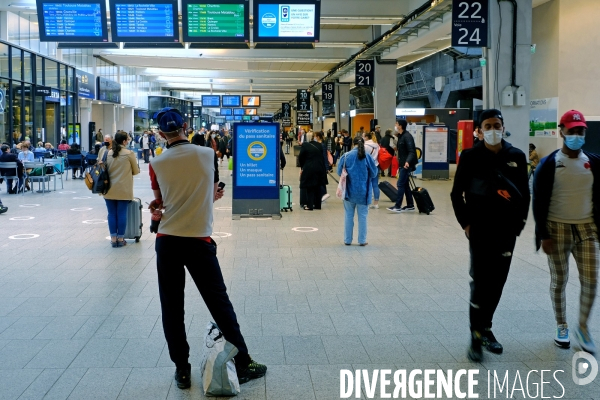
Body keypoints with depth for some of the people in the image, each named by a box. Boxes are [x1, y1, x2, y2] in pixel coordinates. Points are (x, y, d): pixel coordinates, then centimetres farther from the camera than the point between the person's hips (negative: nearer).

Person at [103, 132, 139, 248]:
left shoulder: (108, 153, 3)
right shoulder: (129, 154, -7)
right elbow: (136, 171, 2)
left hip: (110, 189, 3)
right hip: (123, 189, -3)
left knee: (112, 213, 6)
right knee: (122, 213, 3)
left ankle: (113, 239, 10)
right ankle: (120, 239, 8)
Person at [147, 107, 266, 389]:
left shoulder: (156, 165, -2)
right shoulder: (207, 154, -1)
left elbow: (161, 202, 9)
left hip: (167, 241, 1)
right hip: (199, 240, 0)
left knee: (171, 308, 10)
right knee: (219, 303, 8)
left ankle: (182, 369, 16)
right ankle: (243, 363, 16)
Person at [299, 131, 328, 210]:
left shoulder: (305, 145, -9)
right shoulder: (319, 145, 3)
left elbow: (301, 157, -3)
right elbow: (322, 157, 9)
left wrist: (302, 167, 12)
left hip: (309, 169, -4)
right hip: (319, 168, 4)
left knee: (310, 188, 4)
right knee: (317, 187, 13)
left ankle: (310, 206, 4)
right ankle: (317, 205, 19)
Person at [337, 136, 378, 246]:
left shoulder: (346, 156, -8)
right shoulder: (367, 157, -9)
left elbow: (339, 172, -2)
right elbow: (374, 173, -2)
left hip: (350, 191, 1)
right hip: (363, 191, -1)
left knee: (349, 215, 12)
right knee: (362, 216, 9)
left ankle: (347, 240, 16)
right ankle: (362, 240, 12)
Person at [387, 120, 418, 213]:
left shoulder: (407, 136, -16)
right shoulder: (401, 136, 13)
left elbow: (412, 151, -22)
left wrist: (408, 162, -35)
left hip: (407, 164, -10)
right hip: (403, 164, 10)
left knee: (400, 184, -9)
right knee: (405, 184, 13)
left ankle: (398, 206, -7)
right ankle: (410, 205, 20)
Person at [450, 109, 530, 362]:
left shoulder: (517, 157, 3)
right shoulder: (470, 157, -5)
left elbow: (524, 193, 10)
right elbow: (457, 193, 0)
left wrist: (520, 222, 3)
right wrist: (465, 223, -5)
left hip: (507, 231, 3)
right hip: (480, 230, -3)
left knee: (497, 282, 10)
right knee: (480, 282, -5)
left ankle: (485, 328, 27)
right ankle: (476, 336, 5)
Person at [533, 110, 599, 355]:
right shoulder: (549, 164, -7)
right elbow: (539, 202, -6)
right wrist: (543, 236, -10)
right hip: (557, 229, -2)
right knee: (559, 281, 8)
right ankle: (562, 327, 26)